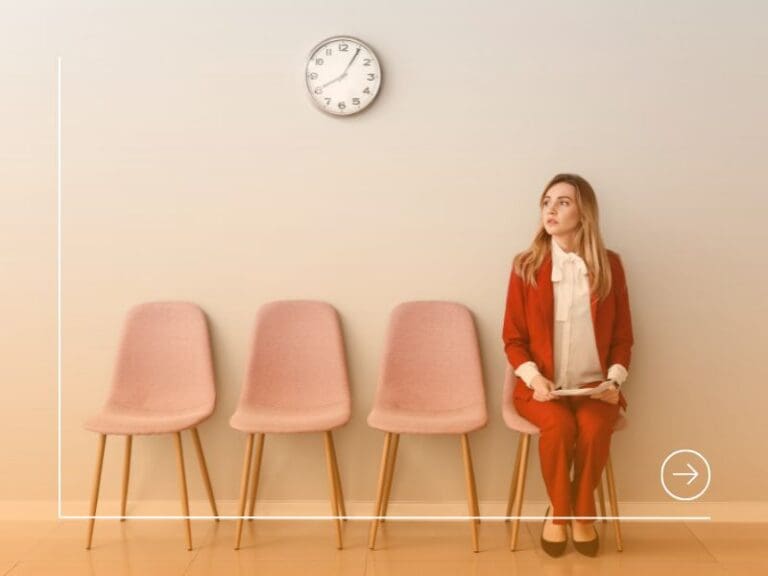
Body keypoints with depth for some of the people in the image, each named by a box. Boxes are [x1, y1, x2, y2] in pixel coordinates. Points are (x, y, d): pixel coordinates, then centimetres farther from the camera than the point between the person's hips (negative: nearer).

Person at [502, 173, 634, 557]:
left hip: (594, 386, 1)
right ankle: (559, 512, -5)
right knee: (559, 425, -32)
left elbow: (622, 336, 7)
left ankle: (583, 513, -3)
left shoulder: (609, 266, 3)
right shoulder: (526, 266, -1)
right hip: (542, 386, -1)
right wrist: (534, 378, -14)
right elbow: (513, 338, 2)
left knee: (594, 428, -30)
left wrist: (614, 380, -8)